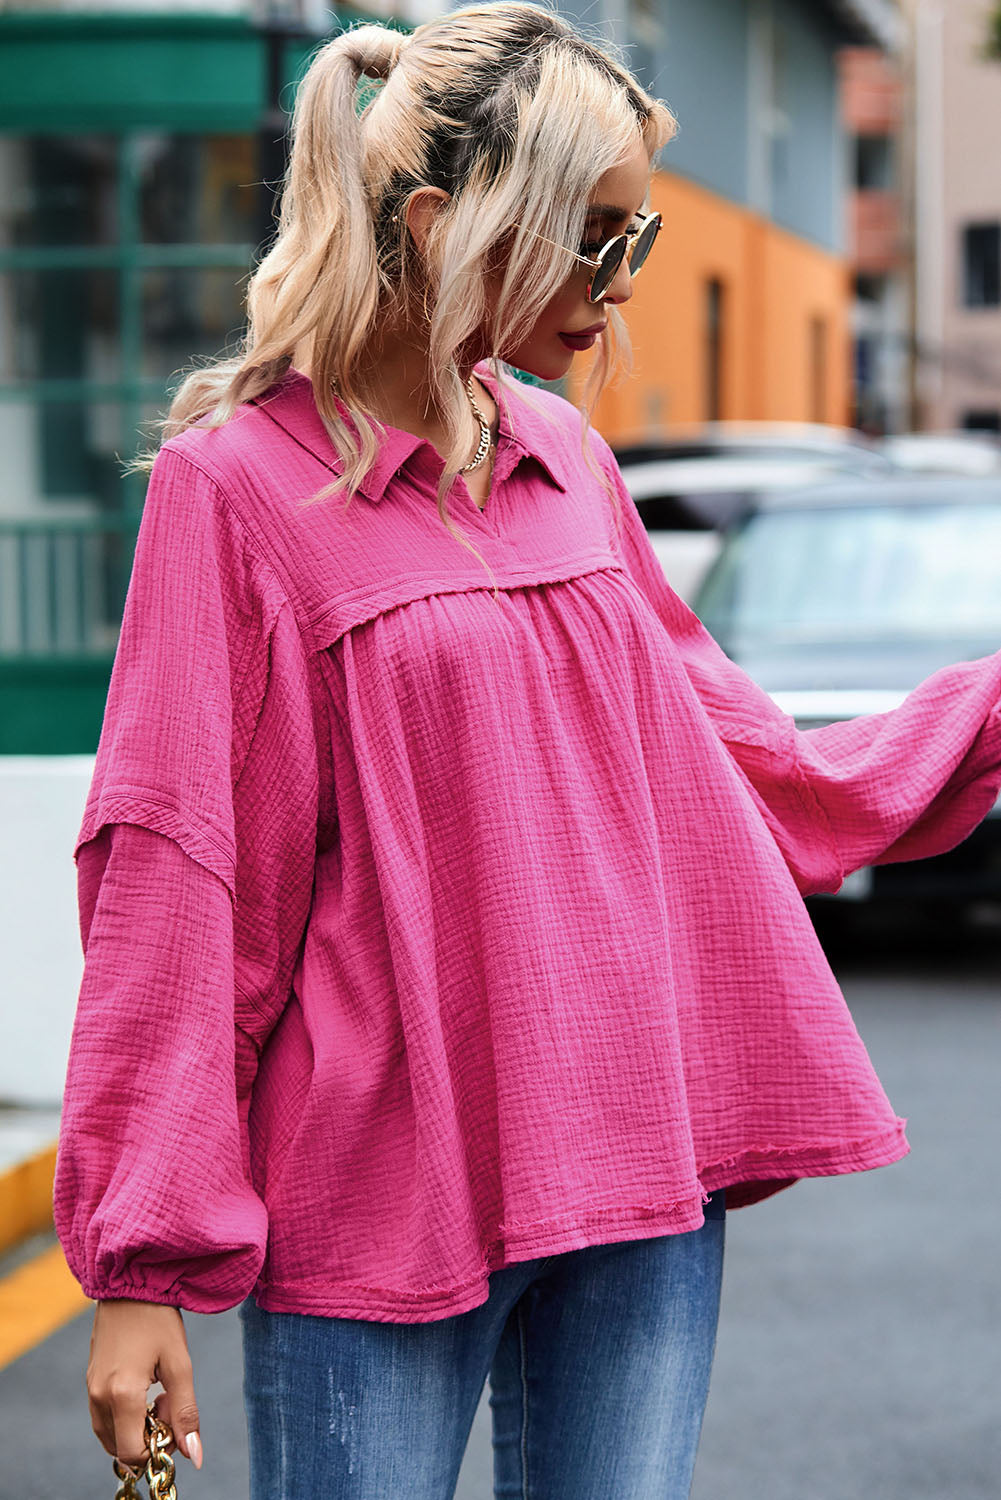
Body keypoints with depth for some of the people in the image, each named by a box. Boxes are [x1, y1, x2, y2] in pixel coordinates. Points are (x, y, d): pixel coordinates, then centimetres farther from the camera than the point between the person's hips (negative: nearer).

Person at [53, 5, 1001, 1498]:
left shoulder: (567, 461, 9)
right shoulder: (234, 482, -7)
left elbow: (736, 770, 19)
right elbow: (167, 873, -9)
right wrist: (143, 1263, -11)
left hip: (636, 1165, 5)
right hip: (377, 1191, -5)